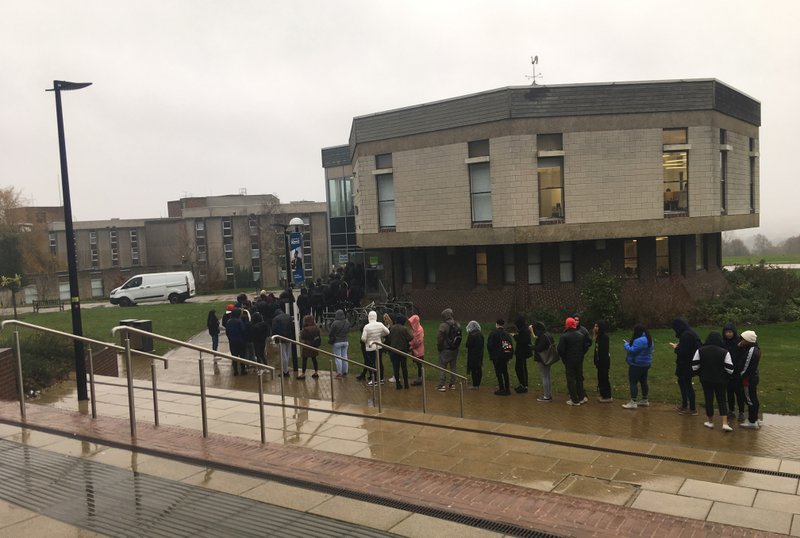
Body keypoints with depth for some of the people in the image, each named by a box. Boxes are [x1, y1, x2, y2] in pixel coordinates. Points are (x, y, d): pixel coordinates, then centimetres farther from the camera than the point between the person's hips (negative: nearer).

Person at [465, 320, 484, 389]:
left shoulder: (471, 335, -17)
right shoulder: (481, 334, 5)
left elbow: (468, 345, -15)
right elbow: (482, 344, 10)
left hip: (473, 355, -7)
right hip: (480, 354, 7)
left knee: (473, 370, -2)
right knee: (479, 369, 12)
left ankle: (475, 385, -1)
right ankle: (478, 384, 19)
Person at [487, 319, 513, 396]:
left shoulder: (493, 333, -10)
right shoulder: (507, 334, 8)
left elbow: (489, 345, -11)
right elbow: (511, 345, 8)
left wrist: (491, 353, 6)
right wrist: (510, 355, 11)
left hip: (497, 356, -6)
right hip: (506, 355, 6)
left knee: (499, 372, 0)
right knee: (505, 372, 15)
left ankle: (502, 389, -1)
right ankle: (507, 389, 18)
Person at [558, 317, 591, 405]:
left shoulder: (564, 336, -16)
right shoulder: (581, 335, 2)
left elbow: (560, 349, -17)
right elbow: (587, 345, 5)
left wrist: (564, 358, 0)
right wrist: (581, 354, 13)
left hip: (569, 361, -5)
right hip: (579, 360, 5)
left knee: (571, 380, 2)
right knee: (579, 378, 17)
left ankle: (575, 400, 4)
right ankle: (582, 397, 20)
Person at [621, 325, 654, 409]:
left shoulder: (639, 340, -22)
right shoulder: (649, 339, 12)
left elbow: (632, 350, -24)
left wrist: (626, 344, -8)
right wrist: (629, 344, 11)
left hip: (637, 365, -10)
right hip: (646, 364, 10)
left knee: (633, 382, -7)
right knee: (643, 382, 16)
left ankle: (633, 402, -8)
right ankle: (645, 400, 25)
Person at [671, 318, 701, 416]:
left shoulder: (686, 335, -23)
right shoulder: (689, 332, 8)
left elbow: (683, 352, -25)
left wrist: (676, 348, -8)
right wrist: (679, 345, 5)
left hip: (686, 364, -10)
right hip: (686, 363, 10)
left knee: (687, 384, 1)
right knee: (681, 381, 21)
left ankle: (692, 409, 10)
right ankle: (684, 405, 30)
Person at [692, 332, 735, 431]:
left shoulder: (700, 350, -7)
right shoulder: (724, 352, -13)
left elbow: (694, 366, -4)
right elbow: (730, 369, -12)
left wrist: (700, 374, 14)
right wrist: (726, 377, 8)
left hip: (706, 380, 1)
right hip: (720, 381, -1)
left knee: (709, 400, 10)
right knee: (722, 400, 8)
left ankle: (710, 422, 20)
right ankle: (725, 423, -1)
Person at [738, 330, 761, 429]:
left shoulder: (751, 351, -24)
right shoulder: (755, 348, 7)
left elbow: (747, 367, -20)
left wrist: (740, 375, -3)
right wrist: (741, 346, -3)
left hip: (749, 379, -10)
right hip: (754, 376, 10)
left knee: (750, 399, 0)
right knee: (753, 398, 19)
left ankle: (752, 422, 9)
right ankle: (754, 418, 30)